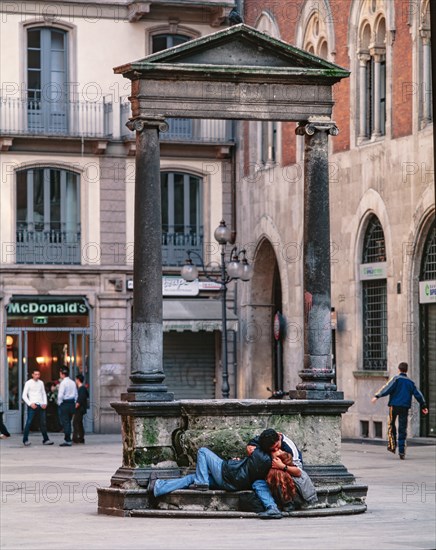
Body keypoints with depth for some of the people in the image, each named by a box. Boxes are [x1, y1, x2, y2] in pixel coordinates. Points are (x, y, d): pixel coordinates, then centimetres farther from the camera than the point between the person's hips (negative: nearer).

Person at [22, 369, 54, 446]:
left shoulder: (41, 383, 13)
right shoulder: (28, 383, -1)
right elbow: (24, 395, -3)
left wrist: (45, 403, 3)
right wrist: (30, 404, -14)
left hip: (41, 405, 4)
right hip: (32, 405, -4)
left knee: (43, 423, 4)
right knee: (29, 422, -6)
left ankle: (46, 440, 7)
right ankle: (25, 440, -1)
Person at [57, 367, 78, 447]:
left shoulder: (63, 383, -13)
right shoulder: (73, 383, 10)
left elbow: (60, 395, -18)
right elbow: (76, 395, 14)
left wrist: (59, 403, -4)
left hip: (64, 404, -7)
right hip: (72, 403, 7)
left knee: (65, 422, -4)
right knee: (68, 422, 15)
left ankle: (67, 440, -8)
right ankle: (68, 439, 18)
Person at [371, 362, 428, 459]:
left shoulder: (396, 378, -1)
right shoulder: (410, 382, 10)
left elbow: (388, 388, -13)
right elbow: (418, 394, 11)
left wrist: (377, 396, -12)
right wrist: (423, 406, 17)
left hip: (394, 405, -2)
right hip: (405, 407, 2)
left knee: (391, 425, 16)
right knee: (403, 429, 3)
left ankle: (392, 445, 4)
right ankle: (401, 450, -2)